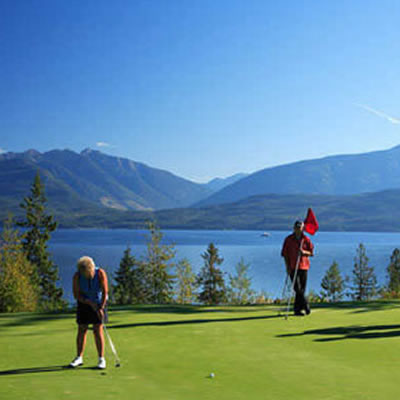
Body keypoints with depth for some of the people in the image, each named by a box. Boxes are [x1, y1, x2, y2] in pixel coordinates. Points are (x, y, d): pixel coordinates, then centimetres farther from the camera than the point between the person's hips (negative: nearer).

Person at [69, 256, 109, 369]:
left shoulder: (100, 273, -24)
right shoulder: (77, 276, -21)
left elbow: (105, 291, -20)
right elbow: (76, 295, -15)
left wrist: (101, 308, -25)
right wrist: (91, 303, -22)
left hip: (98, 303, -1)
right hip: (84, 303, 2)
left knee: (98, 330, -7)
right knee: (82, 330, 2)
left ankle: (101, 359, -3)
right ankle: (79, 358, 13)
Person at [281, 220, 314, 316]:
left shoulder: (306, 239, 5)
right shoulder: (288, 239, 2)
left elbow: (311, 253, 5)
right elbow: (285, 253, 2)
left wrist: (304, 252, -17)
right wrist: (287, 266, -6)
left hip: (303, 266, 2)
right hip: (292, 267, -2)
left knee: (302, 289, 3)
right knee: (297, 288, -13)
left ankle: (297, 309, 11)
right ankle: (305, 305, -3)